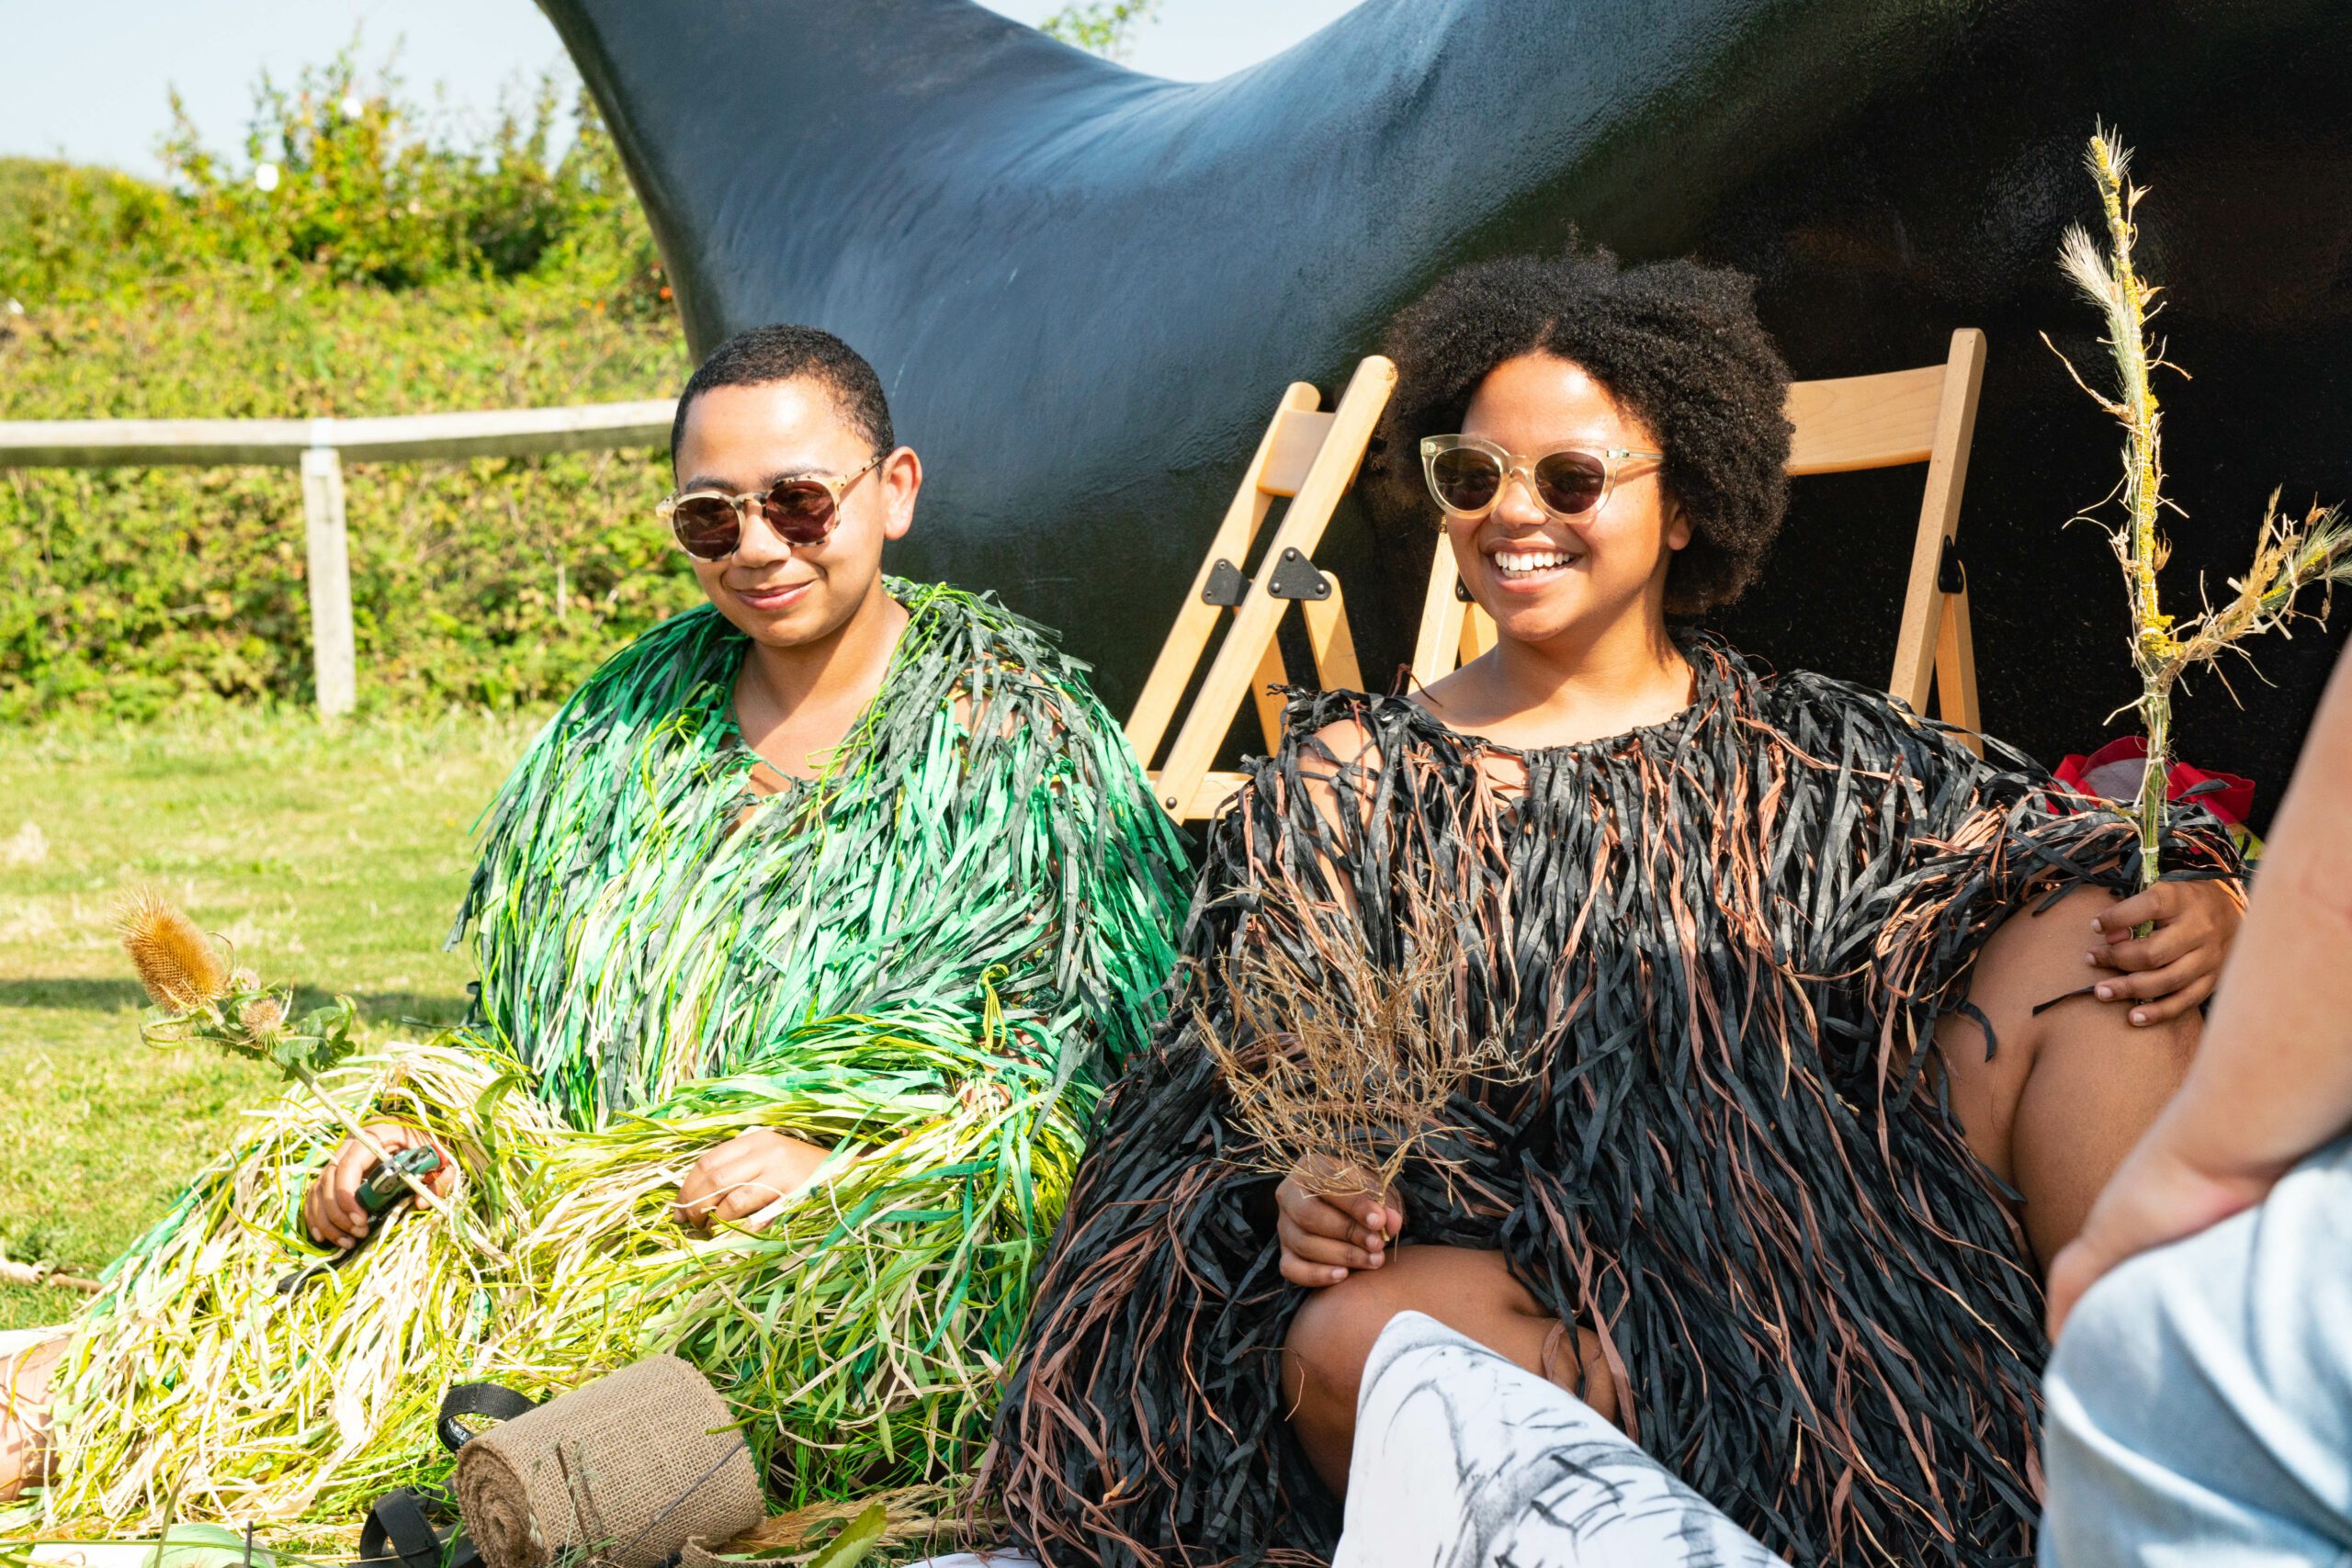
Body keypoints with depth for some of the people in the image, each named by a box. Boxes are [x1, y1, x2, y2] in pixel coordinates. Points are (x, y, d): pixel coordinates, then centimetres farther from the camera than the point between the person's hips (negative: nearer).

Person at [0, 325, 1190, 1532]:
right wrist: (415, 1123, -2)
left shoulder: (1018, 731, 2)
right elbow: (516, 1023, 20)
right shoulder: (626, 722, 17)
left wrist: (831, 1149, -19)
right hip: (584, 1191, 6)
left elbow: (1092, 1034, -6)